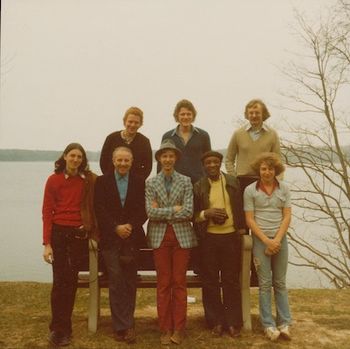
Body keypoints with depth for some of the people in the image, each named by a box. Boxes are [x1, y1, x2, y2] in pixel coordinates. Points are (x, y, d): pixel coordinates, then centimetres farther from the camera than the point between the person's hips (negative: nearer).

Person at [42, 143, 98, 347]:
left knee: (71, 281, 5)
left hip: (79, 235, 1)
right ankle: (58, 328, 10)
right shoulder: (54, 180, -2)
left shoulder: (89, 180, 0)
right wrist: (47, 243, -8)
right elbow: (47, 212, -3)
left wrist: (94, 234, -6)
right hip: (59, 233, -1)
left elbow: (93, 208, 4)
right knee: (60, 281, -2)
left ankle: (63, 327, 19)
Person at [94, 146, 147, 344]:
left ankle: (123, 325, 16)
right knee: (116, 281, -4)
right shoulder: (102, 181, 5)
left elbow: (144, 210, 1)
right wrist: (116, 228, -13)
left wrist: (130, 226, -13)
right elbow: (100, 210, -2)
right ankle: (124, 326, 2)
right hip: (111, 239, -1)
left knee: (130, 282, 5)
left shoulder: (140, 182, 7)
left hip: (132, 237, 1)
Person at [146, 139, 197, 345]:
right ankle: (165, 329, 13)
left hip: (181, 236, -1)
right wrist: (174, 209, -9)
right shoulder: (151, 183, 6)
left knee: (179, 283, 3)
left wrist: (163, 213, -6)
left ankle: (179, 328, 12)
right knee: (163, 284, 5)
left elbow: (189, 212, -7)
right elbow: (151, 212, -6)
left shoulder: (186, 181, 3)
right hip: (160, 237, 1)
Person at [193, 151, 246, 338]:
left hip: (231, 237, 1)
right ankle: (216, 322, 18)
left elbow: (240, 207, 13)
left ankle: (233, 322, 17)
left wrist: (241, 228, 5)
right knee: (210, 282, 5)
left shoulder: (233, 182, 6)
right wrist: (206, 213, -13)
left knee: (231, 280, 6)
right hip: (208, 238, 0)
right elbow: (193, 215, 4)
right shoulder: (198, 187, 3)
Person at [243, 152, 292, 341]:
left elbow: (287, 216, 1)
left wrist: (277, 239, -10)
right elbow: (250, 220, -5)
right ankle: (269, 325, 8)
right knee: (265, 284, 1)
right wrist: (267, 241, -11)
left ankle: (284, 323, 14)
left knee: (280, 283, 8)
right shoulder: (250, 190, -2)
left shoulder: (284, 188, 4)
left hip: (280, 239, 2)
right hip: (260, 240, -2)